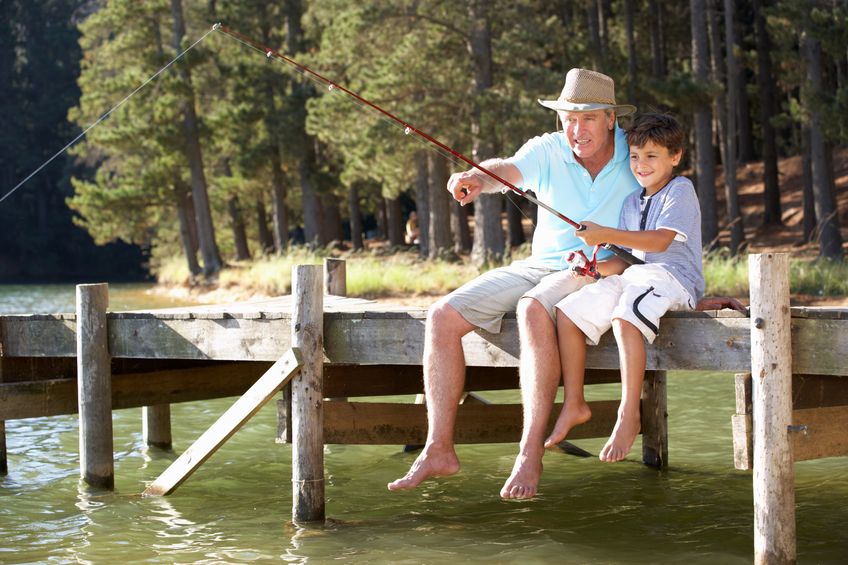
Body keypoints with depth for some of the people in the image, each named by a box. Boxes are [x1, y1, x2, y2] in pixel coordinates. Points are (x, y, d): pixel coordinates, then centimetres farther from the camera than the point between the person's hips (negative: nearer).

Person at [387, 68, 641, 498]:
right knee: (442, 317, -13)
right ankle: (439, 450, -13)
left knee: (533, 310, -38)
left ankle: (530, 455, -37)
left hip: (598, 272, -4)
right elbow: (507, 169, -23)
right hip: (539, 265, 5)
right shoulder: (549, 151, -1)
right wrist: (479, 177, -45)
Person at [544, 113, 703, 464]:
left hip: (672, 277, -8)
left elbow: (660, 240, -19)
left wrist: (605, 235, -24)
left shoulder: (680, 191, -3)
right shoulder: (632, 203, 21)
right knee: (567, 311, -8)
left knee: (625, 319, -36)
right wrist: (598, 266, -3)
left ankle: (628, 416, -32)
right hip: (632, 276, 8)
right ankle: (574, 405, -4)